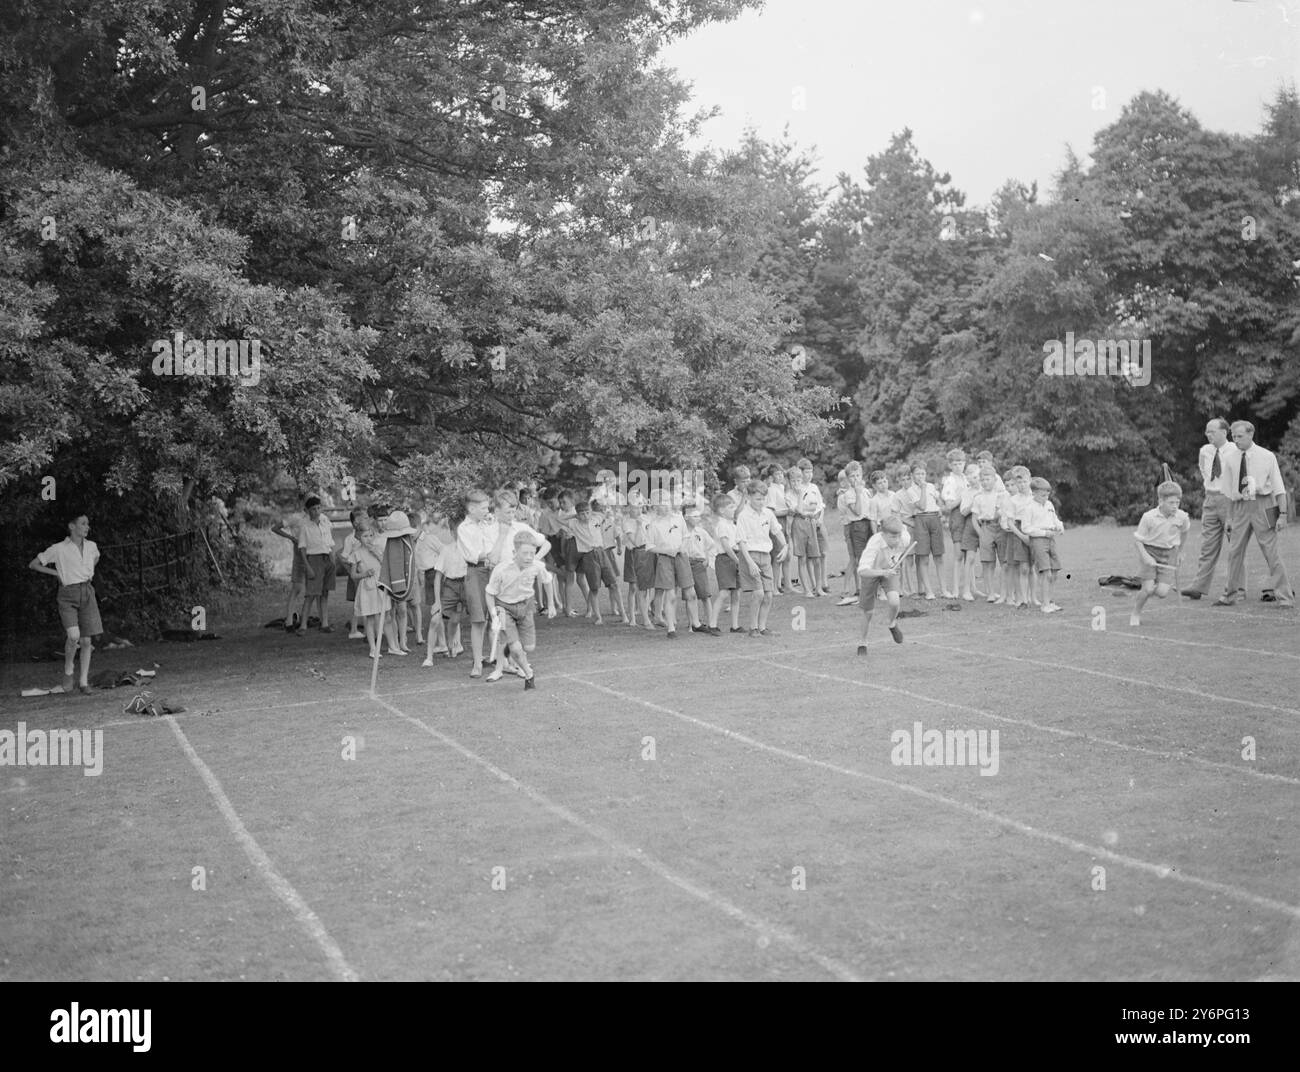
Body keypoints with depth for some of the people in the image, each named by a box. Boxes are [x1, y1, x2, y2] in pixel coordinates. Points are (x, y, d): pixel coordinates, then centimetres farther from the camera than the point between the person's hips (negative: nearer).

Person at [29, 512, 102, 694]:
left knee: (86, 640, 2)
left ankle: (84, 681, 10)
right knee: (73, 635, -22)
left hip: (87, 593, 4)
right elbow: (33, 564, 1)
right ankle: (68, 671, 2)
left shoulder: (91, 546, 6)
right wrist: (57, 573, -2)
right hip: (68, 595, -4)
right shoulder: (59, 549, -7)